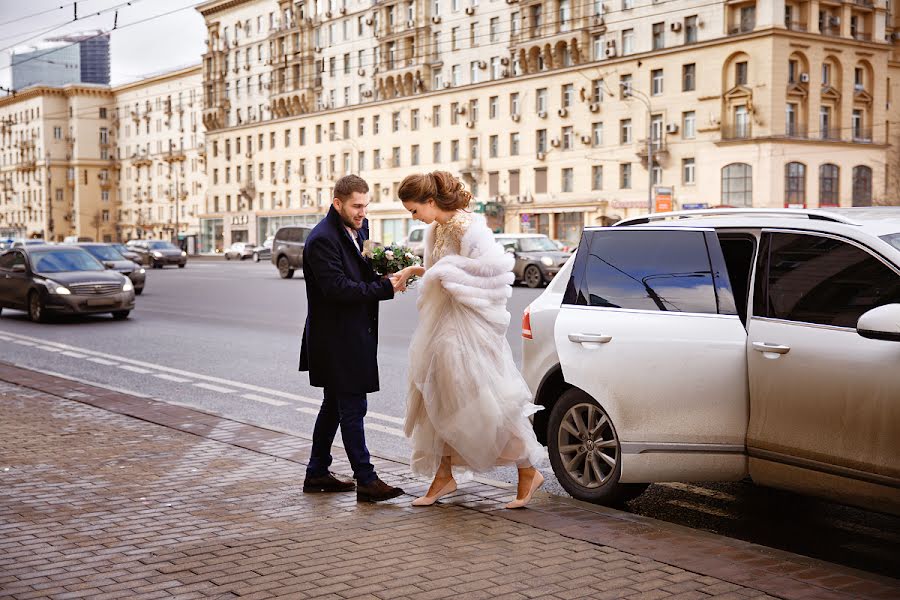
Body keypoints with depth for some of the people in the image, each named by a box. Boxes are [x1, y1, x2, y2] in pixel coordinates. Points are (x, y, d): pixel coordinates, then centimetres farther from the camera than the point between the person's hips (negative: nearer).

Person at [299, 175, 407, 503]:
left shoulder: (359, 229, 10)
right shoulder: (322, 239, -18)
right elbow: (337, 288, -25)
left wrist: (384, 271, -3)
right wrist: (386, 287, -24)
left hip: (353, 335, 10)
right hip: (336, 337, -10)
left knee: (335, 404, 16)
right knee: (352, 407, -6)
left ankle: (317, 474, 27)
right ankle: (366, 481, -1)